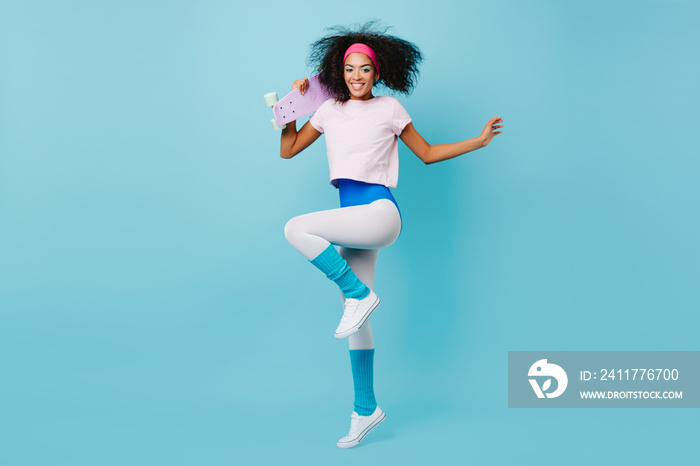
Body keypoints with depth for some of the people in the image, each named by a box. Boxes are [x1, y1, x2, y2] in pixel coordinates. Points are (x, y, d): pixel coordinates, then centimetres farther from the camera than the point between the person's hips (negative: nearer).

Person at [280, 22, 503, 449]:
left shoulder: (389, 108, 4)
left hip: (379, 212, -5)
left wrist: (478, 141, 6)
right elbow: (288, 150, 17)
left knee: (297, 229, -25)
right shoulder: (330, 111, 14)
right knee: (356, 323, 5)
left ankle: (360, 293, -12)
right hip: (353, 220, 5)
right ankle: (366, 410, 15)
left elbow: (427, 153, 11)